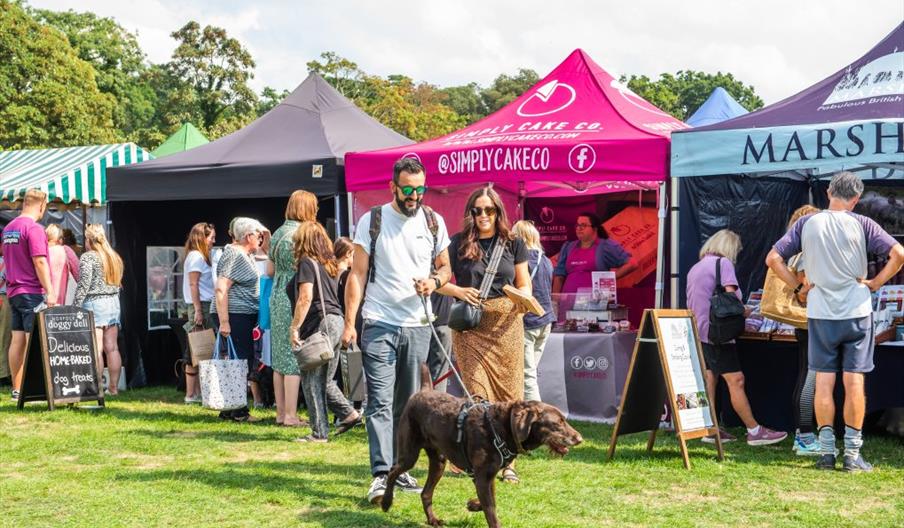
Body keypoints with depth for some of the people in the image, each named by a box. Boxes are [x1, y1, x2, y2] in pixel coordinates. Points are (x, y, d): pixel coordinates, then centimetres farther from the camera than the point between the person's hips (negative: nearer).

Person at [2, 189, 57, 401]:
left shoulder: (8, 228, 13)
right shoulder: (34, 228, -13)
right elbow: (39, 261, -19)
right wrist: (50, 292, -18)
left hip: (14, 292, 8)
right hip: (32, 292, -8)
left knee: (17, 340, 9)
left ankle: (17, 389, 12)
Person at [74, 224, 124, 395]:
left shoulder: (88, 257, -7)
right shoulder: (114, 257, 14)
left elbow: (84, 284, -13)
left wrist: (75, 307, -11)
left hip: (94, 303, -6)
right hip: (113, 303, 6)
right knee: (112, 348, 7)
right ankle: (113, 387, 10)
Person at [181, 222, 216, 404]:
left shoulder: (200, 256, 19)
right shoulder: (196, 256, -9)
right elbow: (193, 284, -16)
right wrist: (198, 310, -20)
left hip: (205, 307, 10)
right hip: (200, 307, -10)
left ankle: (198, 391, 12)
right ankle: (191, 394, -5)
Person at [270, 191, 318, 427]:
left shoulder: (278, 233, 14)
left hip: (277, 298, 9)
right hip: (295, 300, -9)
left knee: (280, 359, 10)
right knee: (295, 359, -5)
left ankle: (280, 412, 15)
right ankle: (290, 415, -4)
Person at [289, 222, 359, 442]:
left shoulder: (307, 263, -6)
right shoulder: (329, 263, 18)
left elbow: (305, 298, -15)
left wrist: (294, 328, -13)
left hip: (320, 323, -8)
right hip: (336, 320, 8)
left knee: (312, 380, -3)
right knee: (325, 380, 17)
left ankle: (319, 432, -2)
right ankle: (348, 412, 10)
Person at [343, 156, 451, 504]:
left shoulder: (434, 222, 7)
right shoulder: (372, 221, -1)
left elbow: (445, 267, 17)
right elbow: (357, 275, -1)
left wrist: (435, 281, -7)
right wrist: (349, 324, -7)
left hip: (418, 325, 4)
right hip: (379, 325, -3)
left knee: (409, 404, 9)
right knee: (380, 402, -10)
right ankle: (381, 475, -14)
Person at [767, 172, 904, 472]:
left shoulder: (806, 224, 1)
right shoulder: (861, 225, -4)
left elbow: (773, 258, 0)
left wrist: (798, 288, 6)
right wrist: (874, 284, -3)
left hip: (820, 315, 1)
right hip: (857, 314, -1)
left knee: (824, 382, 5)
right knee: (854, 383, 3)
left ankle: (826, 452, 7)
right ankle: (852, 454, 5)